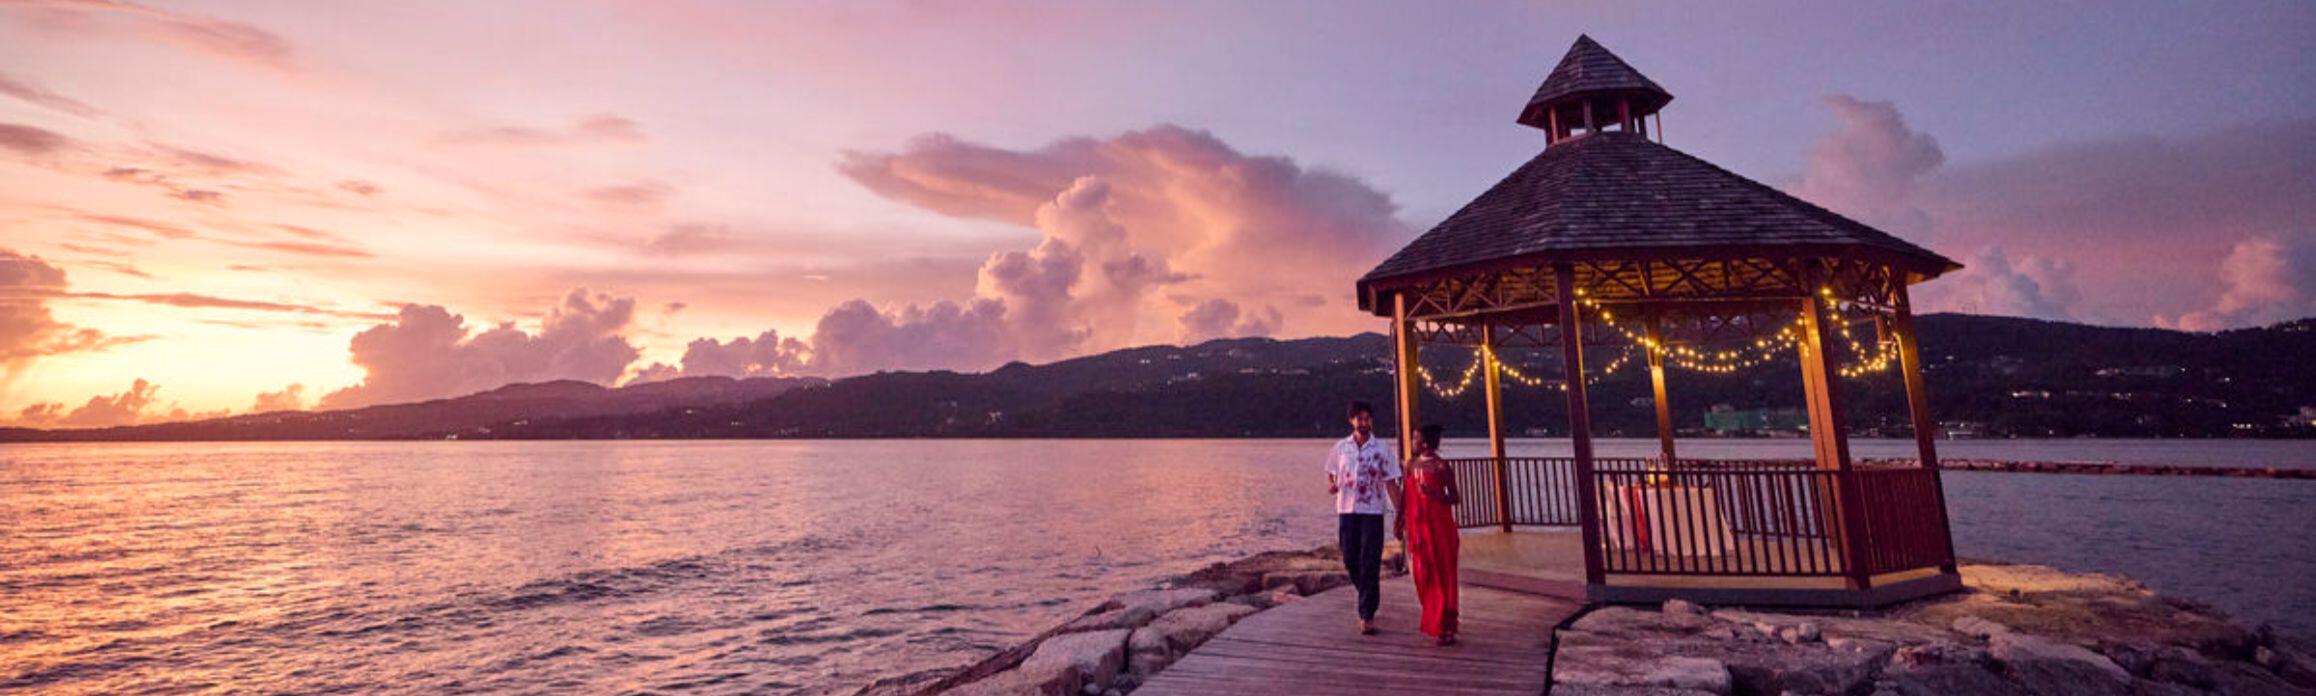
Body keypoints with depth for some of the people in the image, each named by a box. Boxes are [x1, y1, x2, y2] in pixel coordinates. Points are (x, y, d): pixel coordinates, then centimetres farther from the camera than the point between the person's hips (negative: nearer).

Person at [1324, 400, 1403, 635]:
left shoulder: (1382, 450, 0)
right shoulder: (1340, 448, 6)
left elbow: (1391, 484, 0)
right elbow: (1331, 477, 15)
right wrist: (1331, 486, -9)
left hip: (1372, 513, -3)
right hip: (1346, 511, 3)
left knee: (1370, 567, -5)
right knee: (1351, 563, 9)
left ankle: (1367, 616, 1)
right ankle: (1369, 600, 35)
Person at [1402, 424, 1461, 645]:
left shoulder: (1442, 466, -7)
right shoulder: (1411, 465, 9)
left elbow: (1455, 498, -5)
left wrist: (1434, 493, -20)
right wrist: (1401, 520, 12)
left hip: (1439, 526, -5)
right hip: (1418, 526, 5)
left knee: (1442, 576, -1)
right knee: (1423, 575, 8)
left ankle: (1445, 628, 7)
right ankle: (1432, 621, 25)